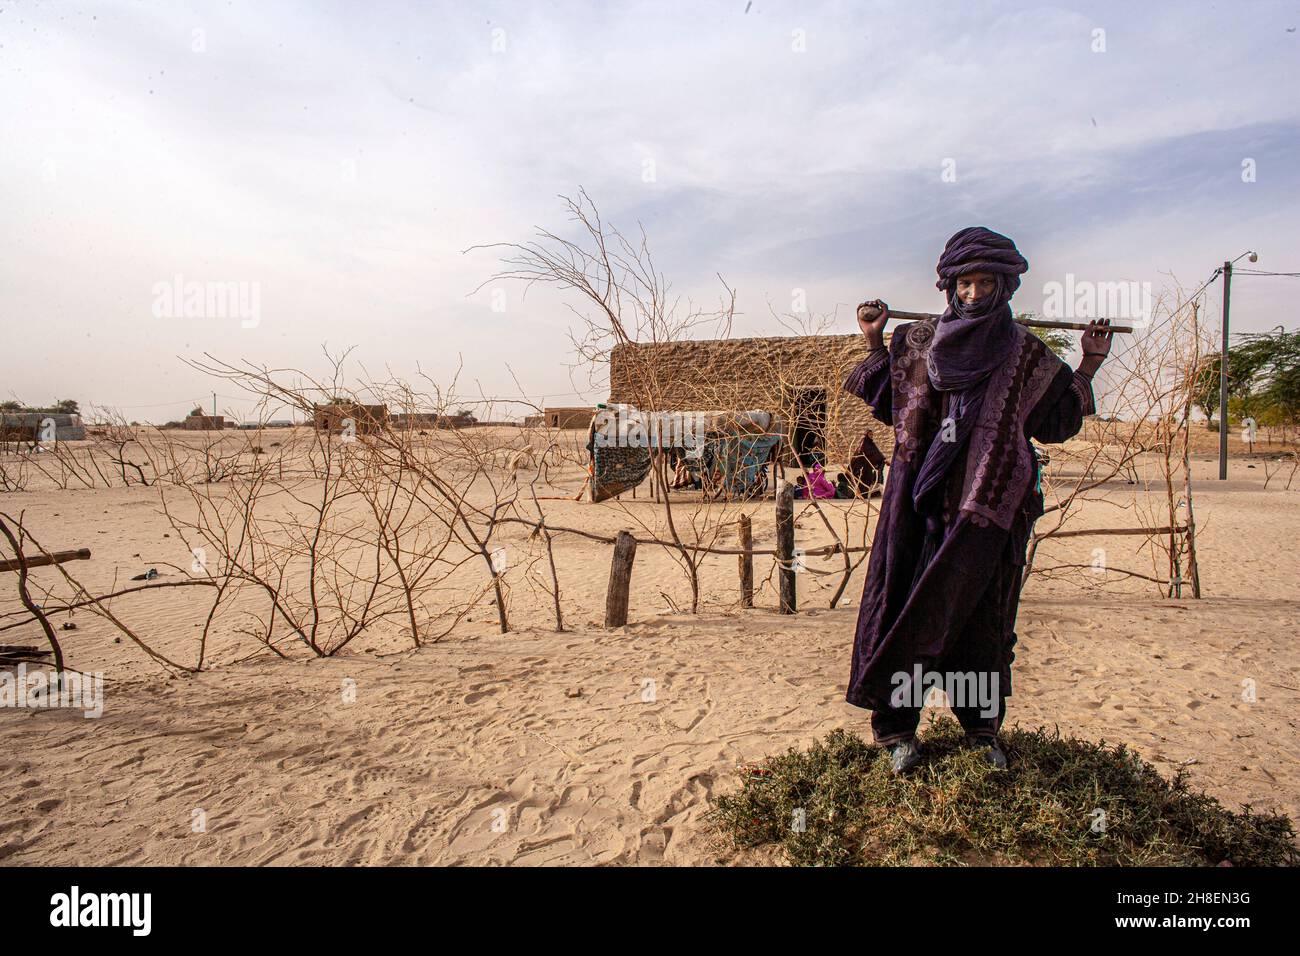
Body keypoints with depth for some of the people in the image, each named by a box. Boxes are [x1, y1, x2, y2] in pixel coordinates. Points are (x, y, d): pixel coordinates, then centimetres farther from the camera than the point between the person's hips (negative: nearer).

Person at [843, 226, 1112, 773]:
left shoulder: (1023, 353, 7)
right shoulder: (920, 342, 9)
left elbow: (1057, 418, 8)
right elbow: (886, 399, 15)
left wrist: (1090, 363, 1)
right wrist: (874, 342, 10)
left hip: (990, 505, 0)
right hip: (924, 500, 0)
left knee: (980, 611, 5)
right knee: (907, 601, -1)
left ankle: (982, 727, 23)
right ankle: (898, 728, 10)